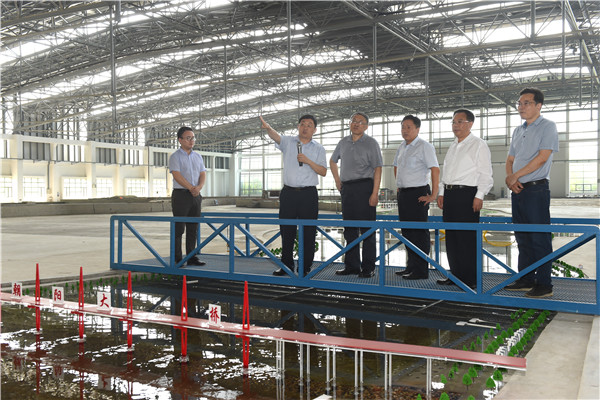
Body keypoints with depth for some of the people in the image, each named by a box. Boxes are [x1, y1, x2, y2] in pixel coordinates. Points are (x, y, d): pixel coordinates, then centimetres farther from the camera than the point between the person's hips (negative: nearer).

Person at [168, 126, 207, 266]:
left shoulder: (198, 157, 14)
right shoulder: (175, 157, -3)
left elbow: (203, 174, 7)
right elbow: (177, 176, -14)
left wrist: (199, 187, -12)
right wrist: (191, 188, -20)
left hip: (196, 196, 6)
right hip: (181, 195, -6)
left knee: (193, 228, 7)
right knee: (179, 228, -4)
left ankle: (191, 257, 12)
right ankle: (177, 259, 1)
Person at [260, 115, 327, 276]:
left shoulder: (318, 148, 8)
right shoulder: (288, 142, 8)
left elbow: (323, 171, 2)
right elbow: (276, 136, -13)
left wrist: (308, 161, -12)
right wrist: (268, 128, -35)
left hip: (309, 194, -1)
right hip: (288, 192, 1)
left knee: (308, 232, 0)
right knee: (286, 230, 7)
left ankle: (306, 266, 9)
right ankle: (286, 264, 18)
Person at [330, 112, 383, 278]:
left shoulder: (371, 143, -1)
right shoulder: (343, 143, 14)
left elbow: (377, 169, -7)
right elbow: (333, 161, 30)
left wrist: (375, 193, -16)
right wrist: (337, 180, 17)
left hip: (364, 186, -5)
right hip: (346, 188, 6)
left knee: (367, 229, -4)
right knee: (349, 229, 9)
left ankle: (368, 267, 2)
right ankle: (351, 265, 18)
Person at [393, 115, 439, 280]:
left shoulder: (424, 146, -9)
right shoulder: (402, 147, 15)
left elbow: (435, 169, -16)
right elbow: (396, 166, 30)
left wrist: (433, 195, -19)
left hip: (418, 194, -8)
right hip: (403, 193, 8)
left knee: (419, 232, -6)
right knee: (407, 231, 13)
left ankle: (421, 271, -2)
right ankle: (411, 266, 23)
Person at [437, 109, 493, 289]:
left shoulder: (478, 145, -3)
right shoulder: (453, 146, 20)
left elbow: (486, 174, -8)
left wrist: (479, 196, -15)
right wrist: (441, 193, 17)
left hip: (467, 194, -8)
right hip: (449, 194, 8)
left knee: (467, 237, -7)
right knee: (451, 237, 9)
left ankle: (470, 279, -1)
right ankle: (456, 275, 18)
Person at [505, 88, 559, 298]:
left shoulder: (547, 126, -3)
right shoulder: (518, 130, 18)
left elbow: (543, 157, -14)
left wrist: (516, 175, -12)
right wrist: (510, 178, -3)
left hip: (536, 188, -7)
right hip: (518, 190, 7)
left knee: (539, 238, -6)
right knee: (522, 237, 11)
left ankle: (544, 284, -2)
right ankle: (526, 279, 19)